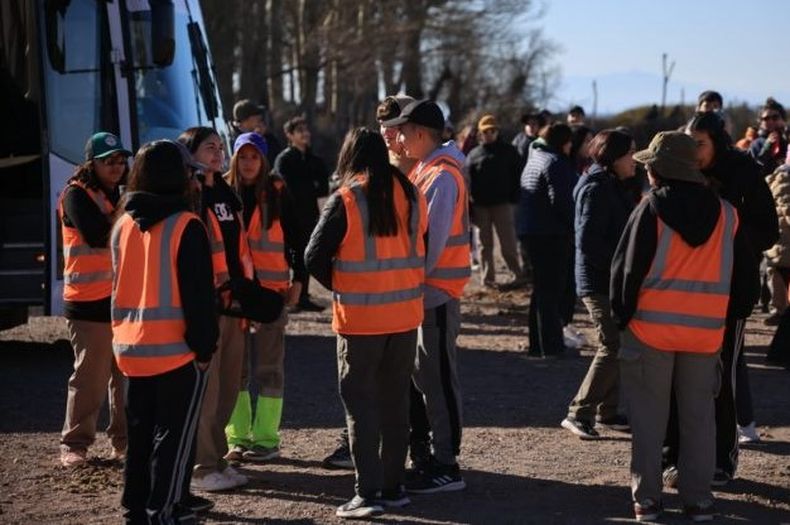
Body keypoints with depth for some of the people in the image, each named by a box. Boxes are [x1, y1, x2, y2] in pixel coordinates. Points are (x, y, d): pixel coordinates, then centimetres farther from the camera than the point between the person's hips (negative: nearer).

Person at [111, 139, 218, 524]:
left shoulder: (122, 225, 6)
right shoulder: (185, 226, -13)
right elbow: (198, 293, -14)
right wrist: (204, 347, -8)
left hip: (131, 346, 6)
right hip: (176, 348, -6)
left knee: (140, 431, 16)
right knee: (174, 434, 1)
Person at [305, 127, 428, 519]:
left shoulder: (346, 200, -12)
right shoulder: (411, 196, 3)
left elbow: (315, 257, -12)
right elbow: (422, 249, 10)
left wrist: (340, 286, 4)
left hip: (360, 319, -5)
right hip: (405, 315, 5)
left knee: (360, 402, 2)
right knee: (395, 401, 14)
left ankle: (368, 493, -2)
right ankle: (393, 487, 19)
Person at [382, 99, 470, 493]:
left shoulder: (442, 176, -15)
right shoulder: (424, 171, 15)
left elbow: (434, 238, -20)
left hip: (436, 290, -10)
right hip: (422, 289, 10)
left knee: (438, 377, -6)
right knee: (420, 373, 14)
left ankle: (445, 467, -1)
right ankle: (424, 456, 22)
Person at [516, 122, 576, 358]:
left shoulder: (535, 159, 17)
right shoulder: (555, 163, -14)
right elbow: (560, 200, -23)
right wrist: (574, 224, -10)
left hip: (530, 230, 10)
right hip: (551, 233, -10)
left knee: (543, 288, 16)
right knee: (551, 289, -5)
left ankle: (539, 344, 21)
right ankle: (549, 346, -4)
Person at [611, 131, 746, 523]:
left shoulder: (652, 209, -8)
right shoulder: (726, 214, 5)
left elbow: (627, 267, -7)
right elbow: (737, 272, 12)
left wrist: (622, 316, 4)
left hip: (651, 328, -3)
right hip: (706, 330, 3)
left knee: (648, 417, 6)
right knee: (698, 416, 11)